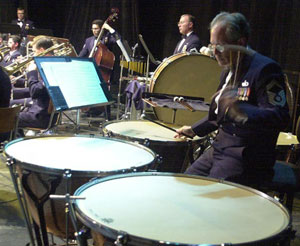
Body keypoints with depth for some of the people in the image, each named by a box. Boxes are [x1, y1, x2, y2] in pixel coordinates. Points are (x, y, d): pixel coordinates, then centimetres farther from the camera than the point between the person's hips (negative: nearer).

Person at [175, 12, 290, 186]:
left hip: (247, 157, -9)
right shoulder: (229, 70, 13)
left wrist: (241, 110, -42)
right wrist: (195, 129, 18)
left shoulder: (265, 69, -16)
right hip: (219, 148, 9)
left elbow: (281, 119, -27)